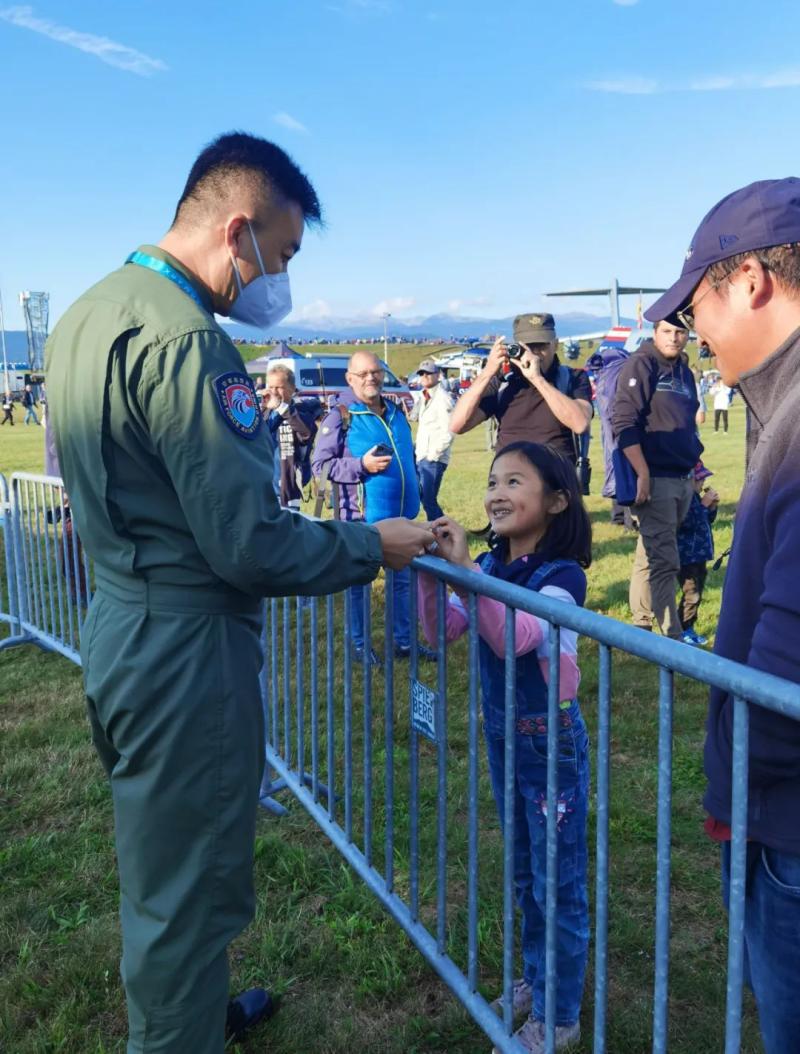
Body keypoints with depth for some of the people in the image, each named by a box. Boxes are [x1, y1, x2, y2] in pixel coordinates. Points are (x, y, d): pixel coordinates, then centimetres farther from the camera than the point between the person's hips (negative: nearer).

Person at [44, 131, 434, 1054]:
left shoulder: (87, 314, 9)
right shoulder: (184, 342, -22)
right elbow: (251, 548, -24)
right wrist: (374, 546, -9)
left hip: (120, 625, 10)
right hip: (185, 649, -10)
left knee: (160, 868, 26)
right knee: (186, 889, 8)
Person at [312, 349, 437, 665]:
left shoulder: (396, 412, 9)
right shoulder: (339, 417, -12)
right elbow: (320, 465, -15)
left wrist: (415, 492, 16)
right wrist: (362, 466, -22)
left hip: (399, 513, 6)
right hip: (361, 516, -6)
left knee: (402, 579, 14)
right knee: (358, 582, 8)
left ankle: (404, 640, 27)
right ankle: (358, 643, 22)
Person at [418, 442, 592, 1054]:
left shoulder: (563, 575, -19)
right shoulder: (492, 567, 0)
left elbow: (515, 638, -34)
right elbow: (440, 632, -4)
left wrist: (464, 567, -39)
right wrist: (429, 569, -17)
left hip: (550, 741, -7)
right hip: (501, 737, 7)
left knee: (558, 883, 8)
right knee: (525, 875, 22)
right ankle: (537, 981, 42)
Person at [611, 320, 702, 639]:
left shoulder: (684, 372, 17)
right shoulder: (640, 366, -8)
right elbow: (623, 423, -16)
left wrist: (694, 461, 19)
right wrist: (643, 474, -19)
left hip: (682, 478, 8)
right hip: (654, 479, -8)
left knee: (650, 556, 15)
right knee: (664, 561, -8)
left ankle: (641, 626, 24)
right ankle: (672, 639, -4)